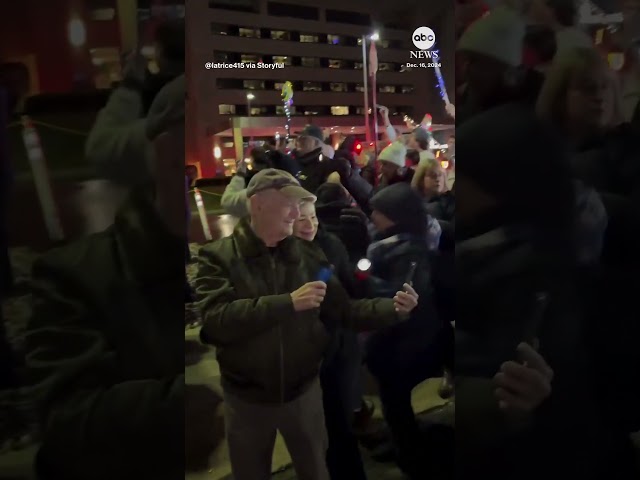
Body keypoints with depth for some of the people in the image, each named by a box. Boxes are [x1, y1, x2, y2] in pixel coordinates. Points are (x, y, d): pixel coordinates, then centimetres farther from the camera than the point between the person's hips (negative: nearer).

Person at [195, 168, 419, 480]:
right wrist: (288, 302, -34)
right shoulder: (218, 256, -13)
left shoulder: (308, 255, -4)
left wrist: (393, 308, -20)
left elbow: (343, 310, -3)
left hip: (304, 391, 2)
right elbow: (215, 320, -28)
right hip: (247, 398, -2)